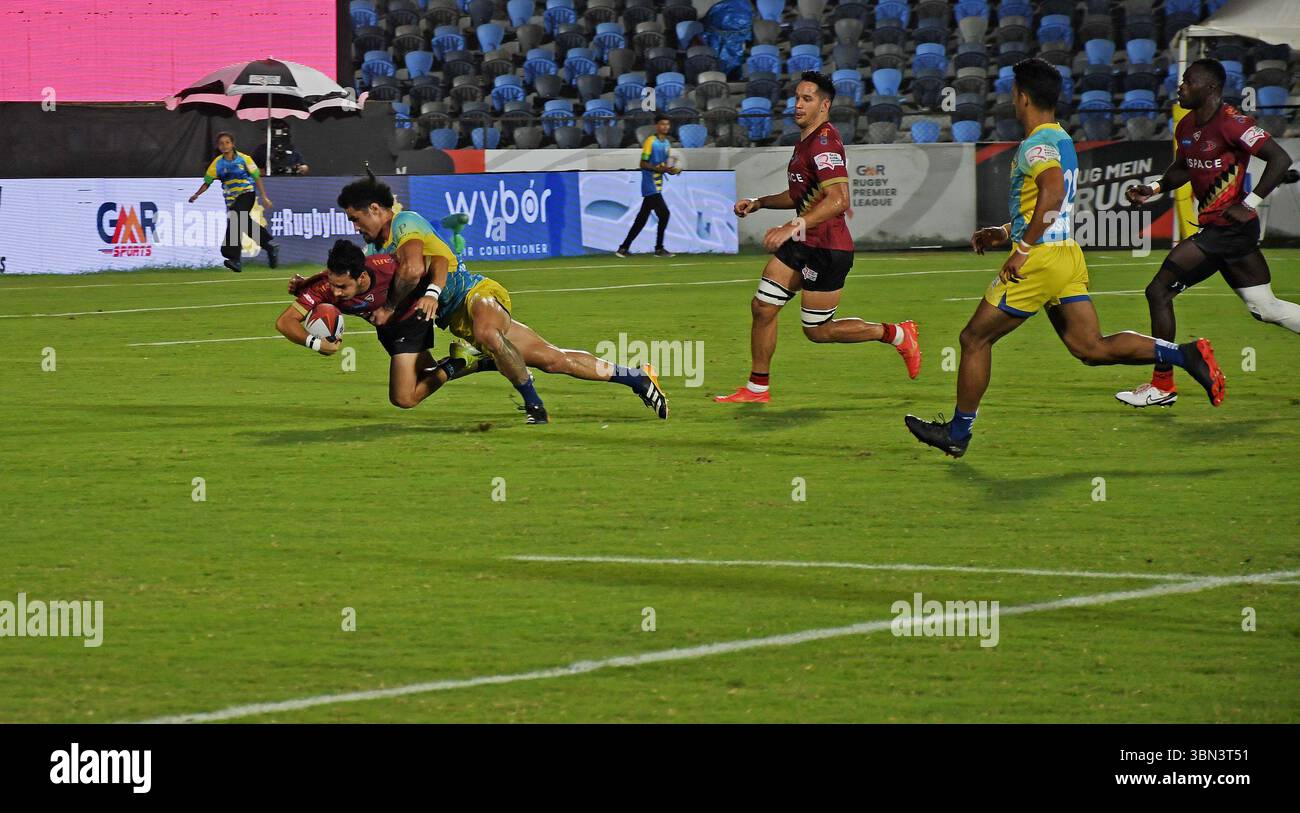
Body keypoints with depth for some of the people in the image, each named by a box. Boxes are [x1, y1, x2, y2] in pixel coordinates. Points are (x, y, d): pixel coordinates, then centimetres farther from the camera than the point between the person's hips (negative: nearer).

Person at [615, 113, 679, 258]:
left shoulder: (666, 143, 16)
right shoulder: (650, 141, -10)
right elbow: (643, 164, -13)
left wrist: (671, 170, 1)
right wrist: (658, 168, -24)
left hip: (657, 185, 9)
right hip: (650, 185, -9)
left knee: (642, 218, 9)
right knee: (664, 214, -12)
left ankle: (624, 248, 14)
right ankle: (659, 248, -3)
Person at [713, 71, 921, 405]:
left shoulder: (825, 141, -19)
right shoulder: (805, 140, 14)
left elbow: (838, 199, -30)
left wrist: (794, 226, -37)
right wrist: (759, 202, 17)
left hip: (828, 248, -9)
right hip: (803, 244, 9)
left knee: (818, 330, 0)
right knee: (762, 307, 3)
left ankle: (896, 334, 17)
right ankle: (758, 388, 13)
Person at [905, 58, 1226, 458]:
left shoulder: (1036, 145, -14)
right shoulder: (1062, 140, 17)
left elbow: (1052, 194, -30)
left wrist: (1023, 249, -26)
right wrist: (1005, 232, 27)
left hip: (1039, 260, -9)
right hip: (1068, 256, 9)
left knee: (974, 338, 4)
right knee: (1091, 346, 4)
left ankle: (958, 432, 13)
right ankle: (1185, 354, -10)